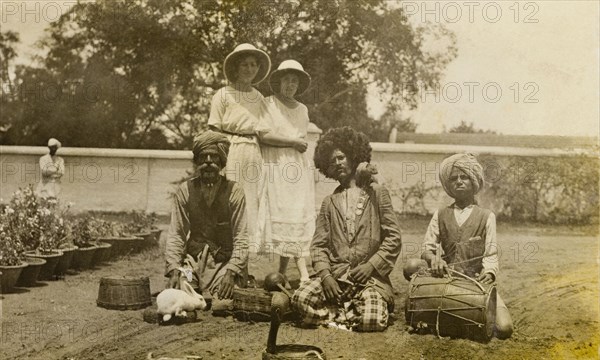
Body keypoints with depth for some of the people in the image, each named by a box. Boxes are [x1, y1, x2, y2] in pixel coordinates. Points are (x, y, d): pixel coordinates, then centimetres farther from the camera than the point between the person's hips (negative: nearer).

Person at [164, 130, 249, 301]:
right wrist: (174, 270, -18)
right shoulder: (185, 191, 1)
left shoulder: (234, 191, -5)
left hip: (225, 262, -1)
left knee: (221, 299, -25)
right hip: (194, 261, 2)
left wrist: (231, 273, -23)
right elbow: (175, 235, -2)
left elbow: (241, 239, -8)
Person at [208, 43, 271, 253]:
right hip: (230, 150, -4)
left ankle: (251, 243, 7)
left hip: (254, 151, 4)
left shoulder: (259, 98, 14)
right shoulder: (223, 95, 2)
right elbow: (214, 130, -1)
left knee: (252, 197, 3)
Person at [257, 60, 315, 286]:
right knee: (283, 216, -8)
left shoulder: (302, 109, 19)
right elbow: (263, 135, -10)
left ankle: (283, 272, 2)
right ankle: (303, 273, -8)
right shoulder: (268, 104, 2)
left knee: (298, 218, -3)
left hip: (298, 167, 5)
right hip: (276, 166, -5)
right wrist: (292, 142, -5)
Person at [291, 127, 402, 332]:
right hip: (335, 275, 2)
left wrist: (371, 265, -10)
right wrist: (324, 275, -9)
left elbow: (394, 238, 3)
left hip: (370, 276, -2)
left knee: (372, 321, -28)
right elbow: (318, 245, 9)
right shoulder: (329, 202, 17)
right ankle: (351, 313, -5)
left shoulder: (377, 193, 8)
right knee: (300, 298, -26)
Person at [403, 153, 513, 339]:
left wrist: (489, 273, -22)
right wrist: (433, 259, -22)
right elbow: (427, 247, 4)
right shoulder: (440, 215, 12)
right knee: (411, 266, -29)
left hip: (477, 280, -1)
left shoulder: (487, 216, 8)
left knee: (504, 329, -23)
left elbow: (491, 254, 1)